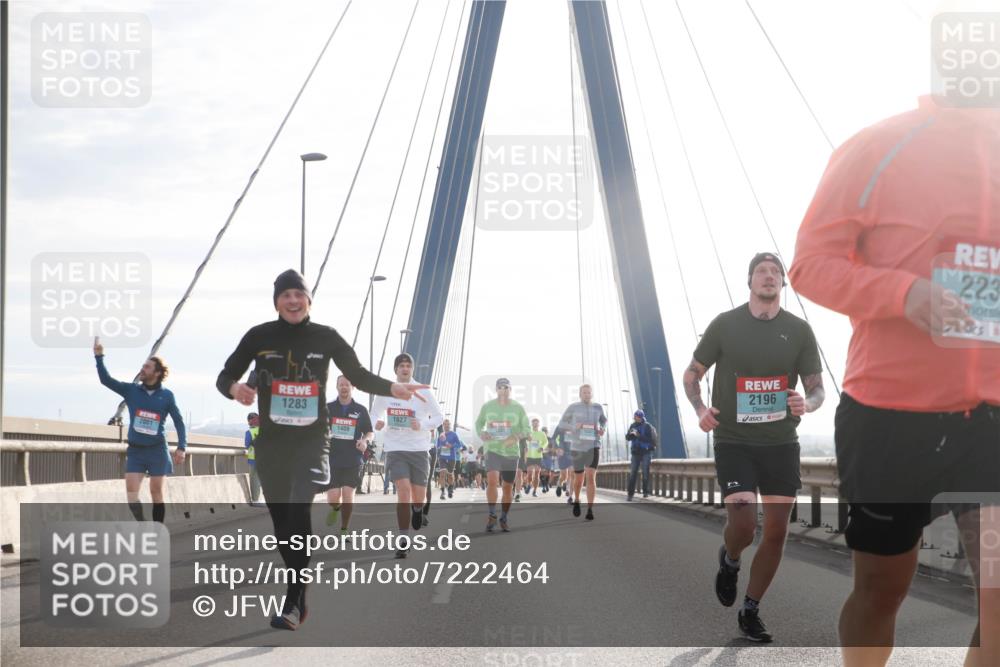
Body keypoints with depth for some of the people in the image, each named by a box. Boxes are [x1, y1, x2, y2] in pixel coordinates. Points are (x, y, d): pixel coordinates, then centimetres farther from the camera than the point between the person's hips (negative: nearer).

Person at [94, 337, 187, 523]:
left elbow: (179, 422, 0)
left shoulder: (167, 395, -2)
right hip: (135, 450, 2)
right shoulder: (131, 390, 3)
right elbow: (106, 379, -4)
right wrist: (99, 356, -16)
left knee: (156, 492, 5)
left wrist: (181, 447, -10)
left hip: (157, 450, -2)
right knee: (131, 491, -12)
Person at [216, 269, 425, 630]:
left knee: (299, 512, -20)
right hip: (270, 441, 2)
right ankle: (300, 594, 25)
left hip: (312, 440, -2)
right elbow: (224, 376, 3)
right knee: (281, 520, 7)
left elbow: (358, 376, 8)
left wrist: (393, 388, -10)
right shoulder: (259, 336, 1)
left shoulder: (326, 337, 2)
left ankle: (293, 602, -20)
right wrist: (234, 388, -21)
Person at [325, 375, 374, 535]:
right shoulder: (328, 408, 6)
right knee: (333, 497, -6)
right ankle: (336, 509, 32)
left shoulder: (360, 410, 6)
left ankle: (344, 530, 6)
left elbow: (370, 432, 13)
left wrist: (365, 440, -8)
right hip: (332, 459, 0)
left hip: (353, 460, 0)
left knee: (348, 493, -7)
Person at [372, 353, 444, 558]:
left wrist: (422, 425, -17)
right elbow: (375, 414, 15)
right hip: (395, 448, 0)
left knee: (418, 496, 6)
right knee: (403, 490, -16)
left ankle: (417, 509, 46)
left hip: (419, 448, 1)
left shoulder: (423, 391, -3)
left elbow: (439, 417, 1)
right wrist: (377, 423, -9)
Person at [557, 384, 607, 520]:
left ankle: (590, 510, -14)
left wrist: (602, 429, -2)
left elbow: (604, 420, 21)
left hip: (593, 446, 0)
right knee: (578, 479, 11)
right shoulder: (573, 407, -5)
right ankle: (576, 500, 43)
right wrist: (573, 426, -18)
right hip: (577, 448, 0)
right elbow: (561, 424, 2)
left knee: (591, 477, -17)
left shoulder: (598, 407, 1)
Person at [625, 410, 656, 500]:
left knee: (645, 473, -1)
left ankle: (645, 492, 9)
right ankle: (630, 493, -6)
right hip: (636, 453, 3)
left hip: (646, 453, -3)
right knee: (633, 473, -4)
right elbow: (628, 438, 6)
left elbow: (650, 439, -17)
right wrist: (630, 433, -16)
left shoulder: (648, 427, -8)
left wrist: (639, 436, -25)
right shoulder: (633, 426, 6)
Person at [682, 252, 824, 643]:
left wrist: (806, 403, -19)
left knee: (776, 531, 3)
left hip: (781, 443, 3)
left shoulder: (799, 330, 3)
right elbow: (692, 374, 6)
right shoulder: (725, 325, -1)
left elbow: (817, 388, 5)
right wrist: (700, 410, -13)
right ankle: (729, 560, 22)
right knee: (743, 524, -16)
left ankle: (750, 612, 20)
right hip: (733, 440, -3)